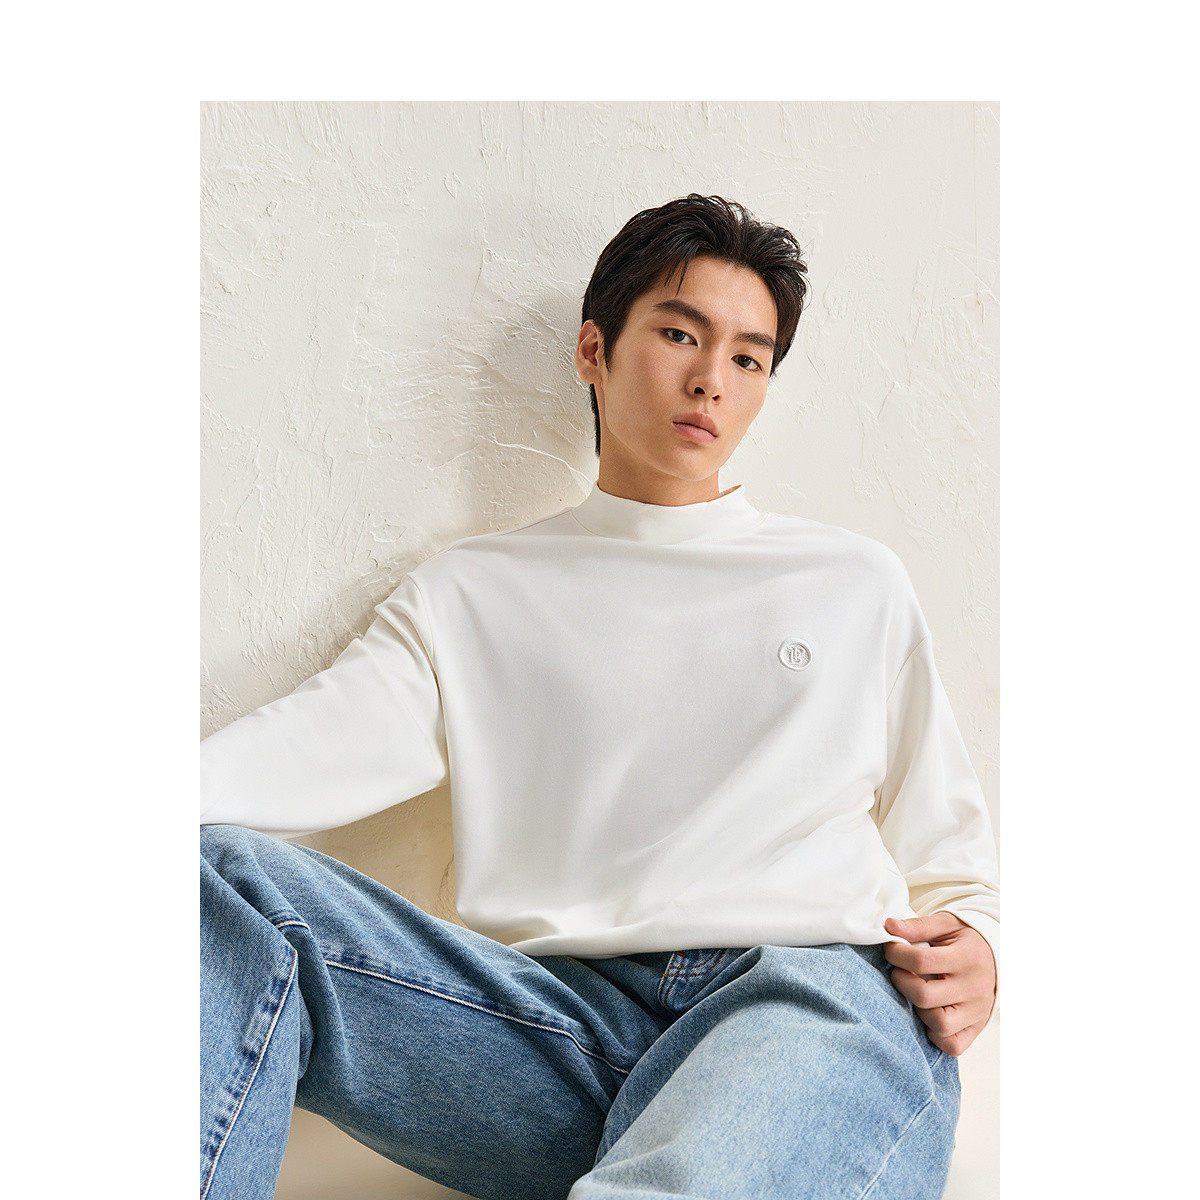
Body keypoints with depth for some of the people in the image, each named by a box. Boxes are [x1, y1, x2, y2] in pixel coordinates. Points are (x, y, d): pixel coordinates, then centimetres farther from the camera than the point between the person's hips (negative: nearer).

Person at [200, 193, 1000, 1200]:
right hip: (566, 1017, 3)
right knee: (227, 883, -23)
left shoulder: (859, 582, 23)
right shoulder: (472, 595, 20)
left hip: (827, 1000, -2)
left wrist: (971, 948, -1)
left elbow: (952, 857, 23)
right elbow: (297, 752, 4)